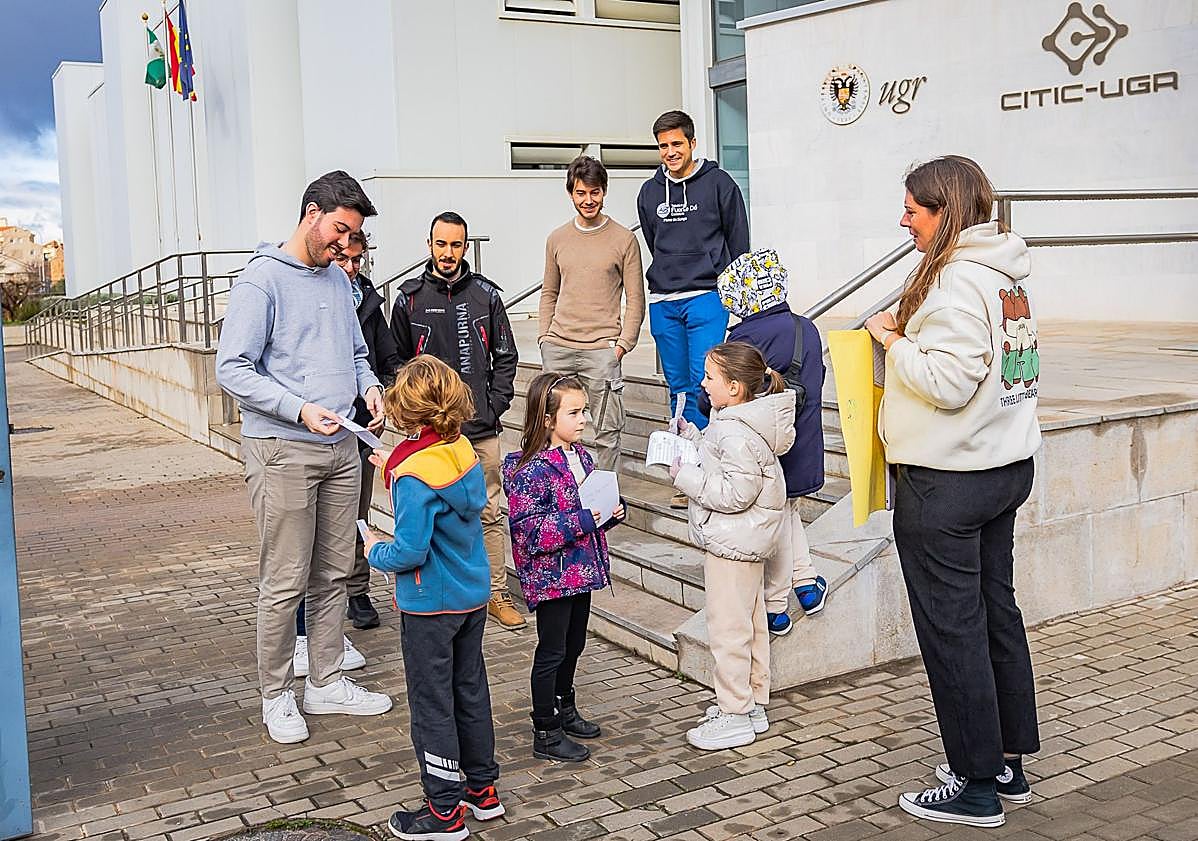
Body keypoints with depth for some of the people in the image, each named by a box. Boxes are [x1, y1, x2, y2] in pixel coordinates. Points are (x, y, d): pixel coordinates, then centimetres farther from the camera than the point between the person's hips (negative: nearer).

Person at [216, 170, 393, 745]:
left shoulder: (338, 279, 14)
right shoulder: (262, 280, -9)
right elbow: (232, 369, -14)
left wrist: (369, 386, 3)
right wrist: (300, 409, -22)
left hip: (340, 447, 7)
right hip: (282, 451, -7)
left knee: (334, 573, 13)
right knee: (285, 583, -2)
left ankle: (326, 682, 25)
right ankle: (276, 696, 13)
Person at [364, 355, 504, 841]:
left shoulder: (414, 475, -25)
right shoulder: (465, 453, -2)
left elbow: (410, 551, -26)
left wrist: (376, 551, -5)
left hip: (430, 606, -8)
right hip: (474, 596, 8)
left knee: (432, 704, 5)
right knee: (471, 691, 19)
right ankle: (483, 790, 32)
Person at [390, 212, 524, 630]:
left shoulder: (485, 294, 7)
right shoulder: (409, 298, 4)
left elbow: (506, 356, 11)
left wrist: (494, 405, 1)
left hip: (481, 428, 1)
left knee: (489, 513, 5)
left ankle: (496, 594, 14)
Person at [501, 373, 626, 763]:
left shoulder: (580, 455, 6)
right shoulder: (531, 470, -21)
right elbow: (529, 529, -25)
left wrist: (613, 510, -1)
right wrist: (581, 521, -27)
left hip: (580, 570, 8)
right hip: (551, 576, -8)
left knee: (573, 644, 21)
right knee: (552, 651, 3)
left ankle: (564, 709, 40)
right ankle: (546, 734, 14)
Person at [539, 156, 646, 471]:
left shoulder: (624, 239, 1)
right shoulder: (557, 239, 12)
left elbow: (635, 300, 2)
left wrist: (622, 344, -7)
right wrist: (544, 338, 9)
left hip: (601, 350, -3)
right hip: (557, 349, 3)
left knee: (607, 432, -1)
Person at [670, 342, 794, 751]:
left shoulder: (738, 434, -25)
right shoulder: (732, 422, 8)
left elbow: (736, 493, -28)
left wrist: (685, 477, -21)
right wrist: (690, 435, 8)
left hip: (732, 542, -11)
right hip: (745, 539, 11)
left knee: (728, 627, -1)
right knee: (751, 623, 18)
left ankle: (735, 716, 9)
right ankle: (753, 703, 31)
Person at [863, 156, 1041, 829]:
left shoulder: (955, 281, -19)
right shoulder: (1008, 271, 11)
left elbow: (948, 383, -24)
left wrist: (893, 341, -11)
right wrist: (910, 334, 8)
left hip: (947, 481, -10)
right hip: (1008, 466, 10)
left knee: (951, 628, 1)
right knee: (997, 611, 17)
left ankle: (976, 786, 12)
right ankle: (1010, 763, 29)